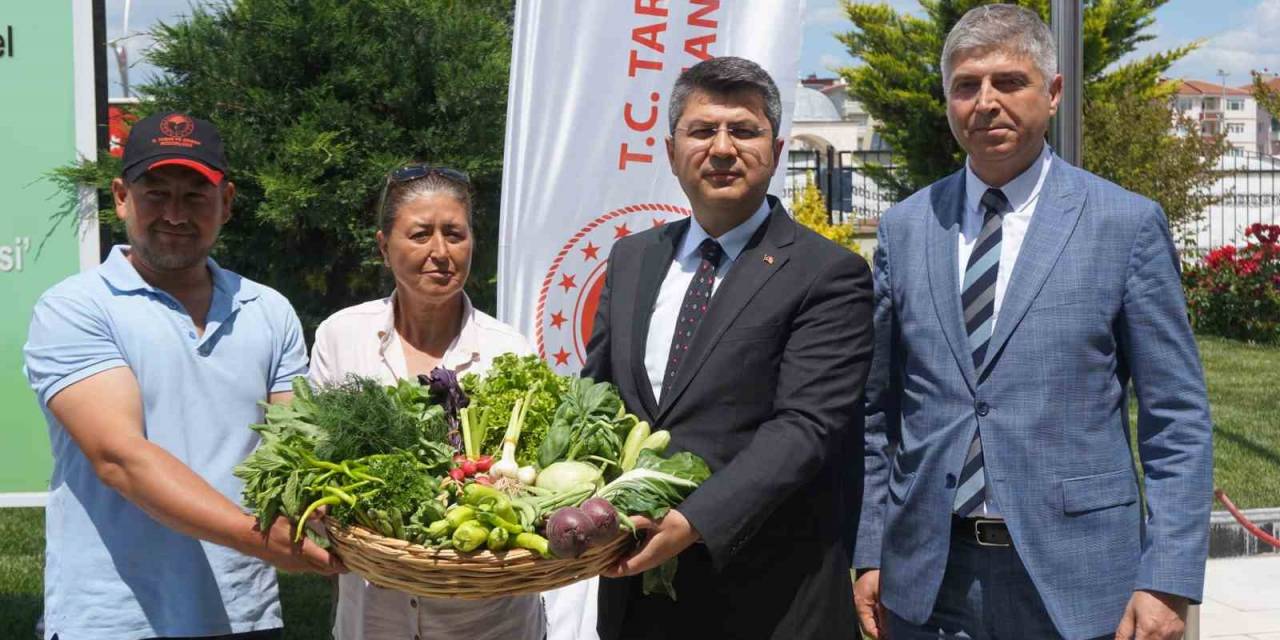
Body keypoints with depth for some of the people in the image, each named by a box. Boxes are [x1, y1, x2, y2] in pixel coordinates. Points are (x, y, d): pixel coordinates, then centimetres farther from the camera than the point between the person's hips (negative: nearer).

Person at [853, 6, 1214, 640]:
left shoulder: (1128, 223, -2)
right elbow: (877, 408, 10)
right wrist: (869, 552, 6)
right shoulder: (904, 228, 6)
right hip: (926, 583, 3)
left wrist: (1168, 583, -9)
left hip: (1076, 578, -2)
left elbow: (1176, 421, -3)